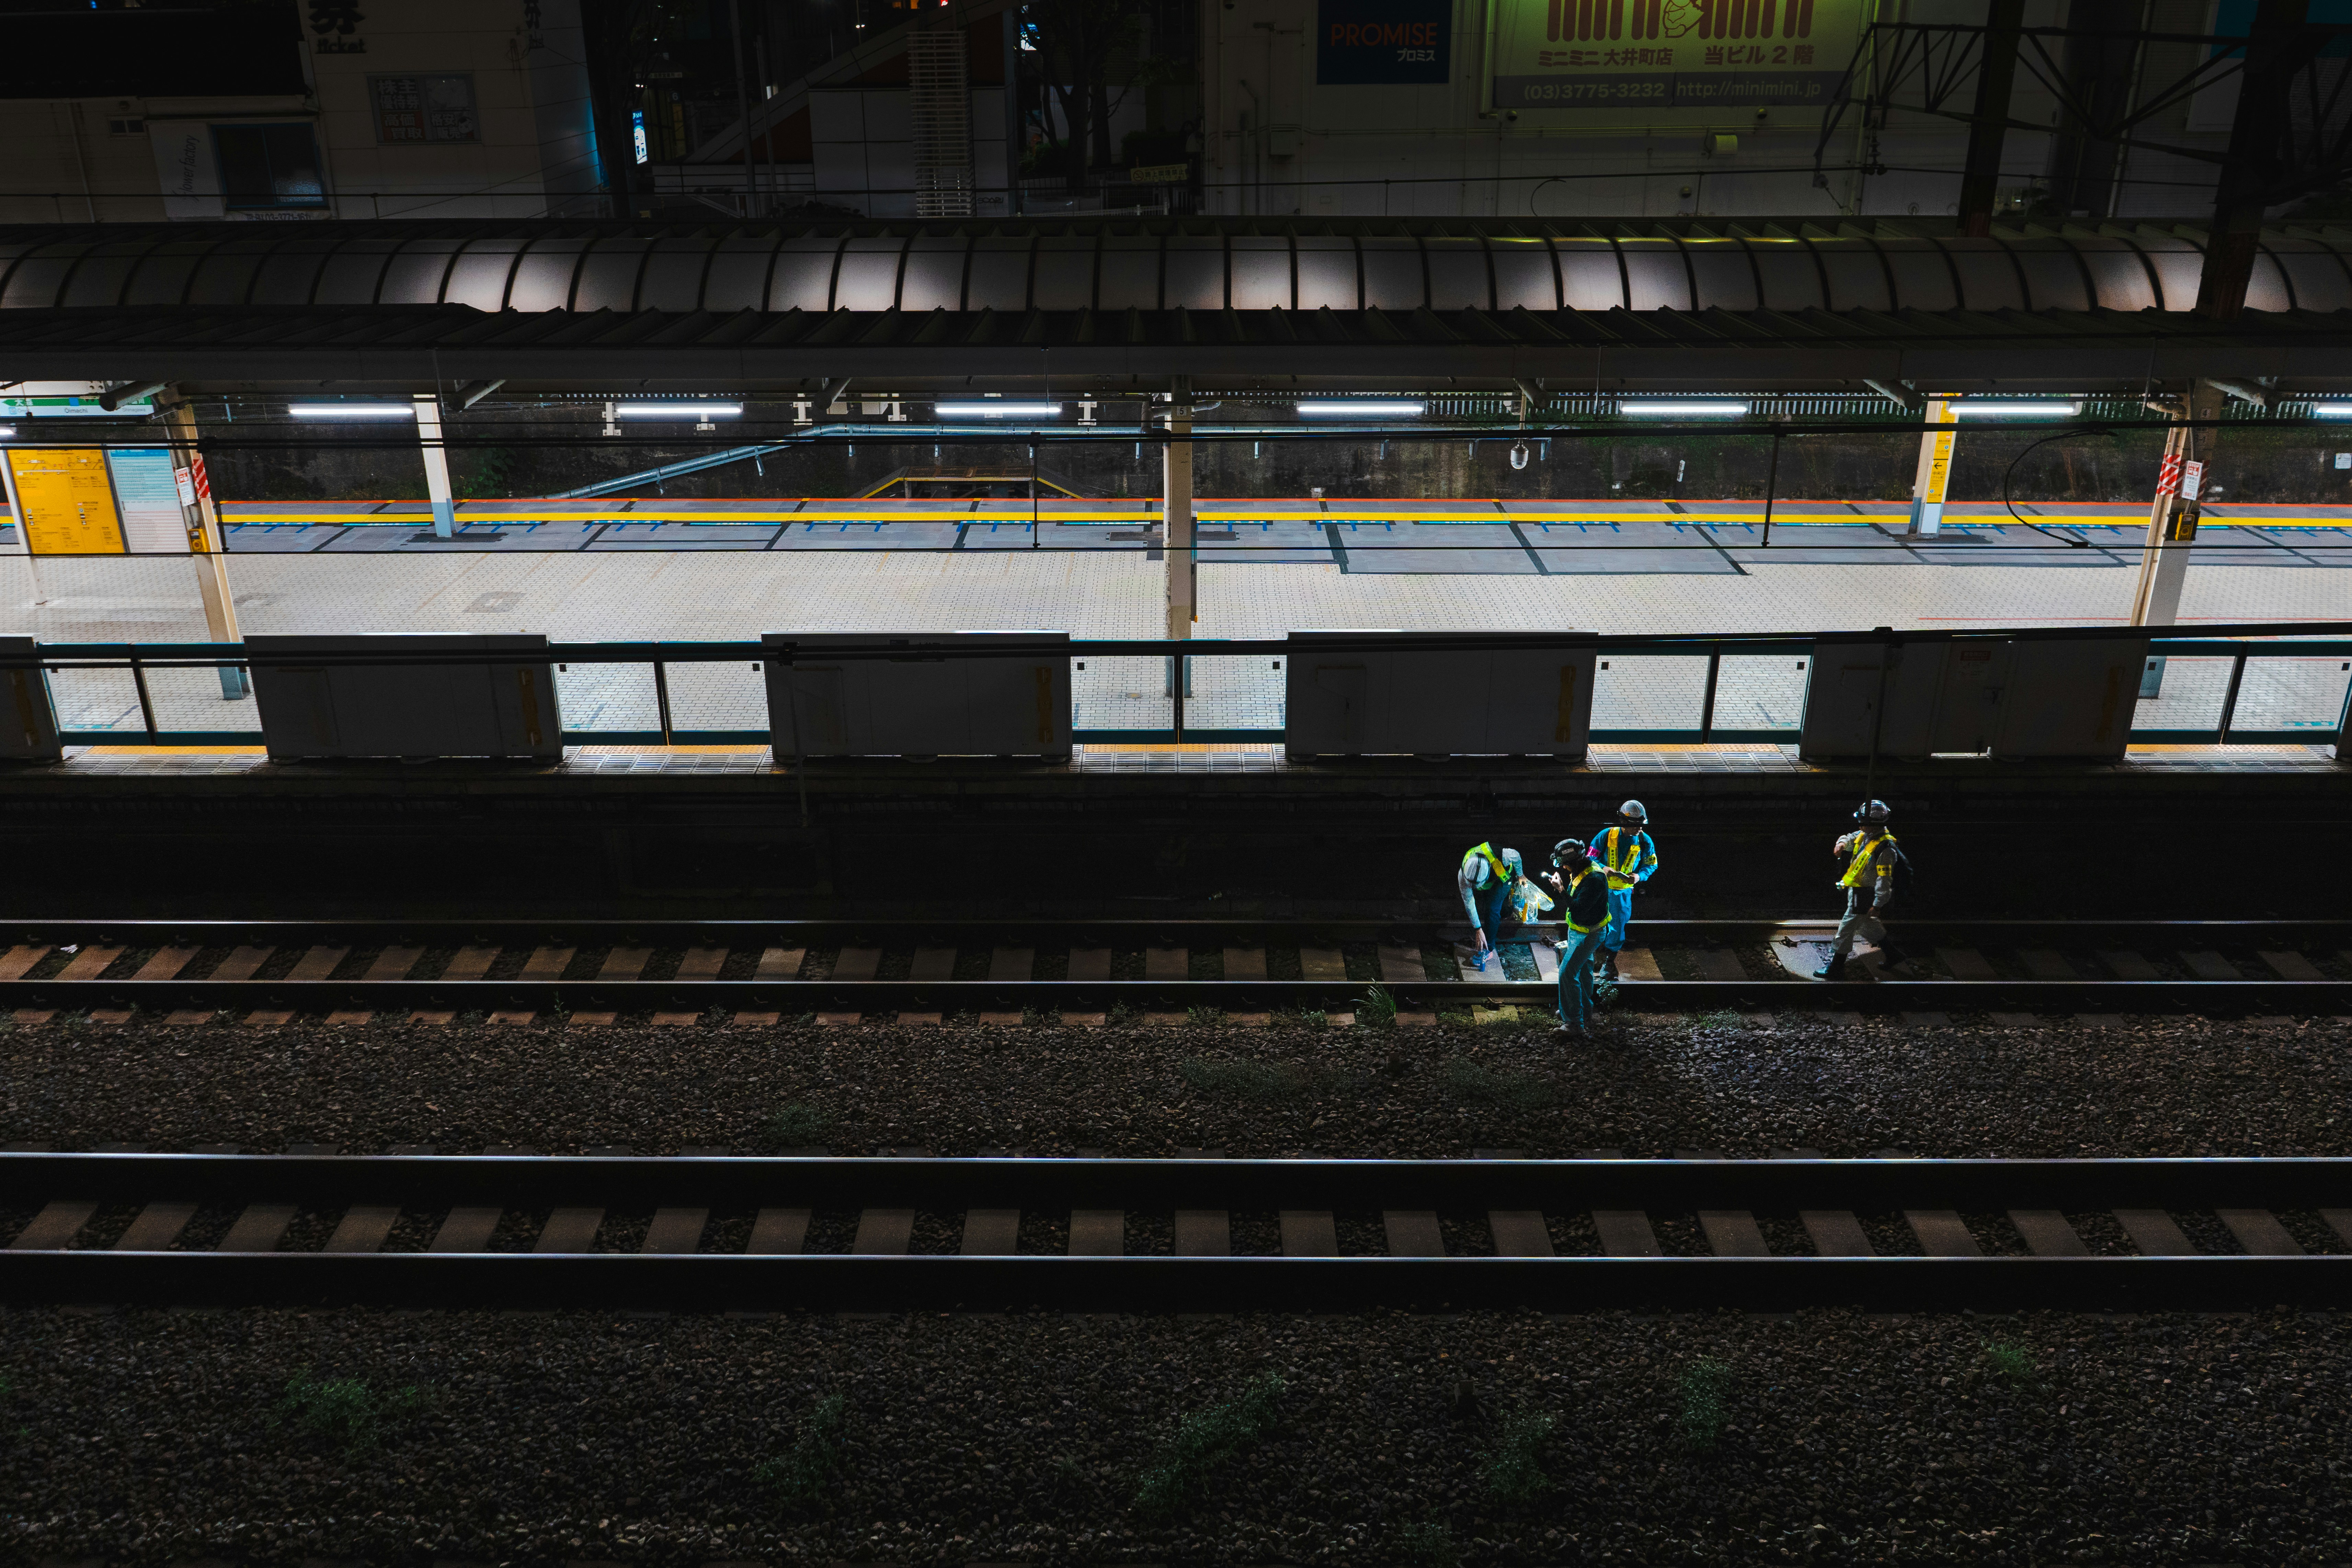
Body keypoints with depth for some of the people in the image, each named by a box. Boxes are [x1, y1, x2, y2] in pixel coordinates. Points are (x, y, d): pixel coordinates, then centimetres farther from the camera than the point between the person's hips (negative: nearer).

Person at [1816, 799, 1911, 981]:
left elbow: (1884, 881, -26)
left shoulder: (1885, 848, -28)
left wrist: (1877, 905, -25)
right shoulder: (1864, 835, -1)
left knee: (1846, 929, -2)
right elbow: (1850, 838, 20)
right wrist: (1842, 844, -5)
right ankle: (1893, 954, 39)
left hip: (1866, 896, -10)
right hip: (1856, 890, 10)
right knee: (1865, 925, 25)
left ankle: (1835, 969, 9)